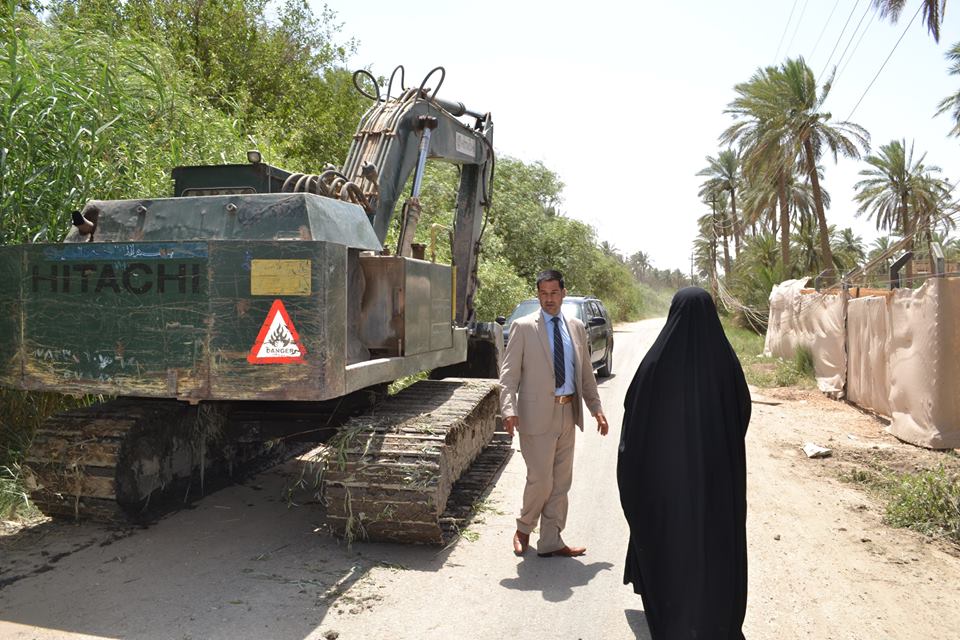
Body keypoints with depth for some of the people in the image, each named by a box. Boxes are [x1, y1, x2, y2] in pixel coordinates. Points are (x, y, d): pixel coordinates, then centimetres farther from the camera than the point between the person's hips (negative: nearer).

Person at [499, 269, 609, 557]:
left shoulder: (576, 327, 11)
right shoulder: (523, 327, -4)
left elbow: (586, 373, 17)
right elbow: (508, 373, -7)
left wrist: (596, 408, 11)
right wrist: (509, 410, -19)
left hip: (568, 414, 5)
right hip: (538, 415, -5)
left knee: (561, 482, 10)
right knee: (541, 480, -3)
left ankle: (551, 542, 23)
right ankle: (523, 529, 24)